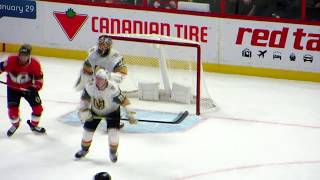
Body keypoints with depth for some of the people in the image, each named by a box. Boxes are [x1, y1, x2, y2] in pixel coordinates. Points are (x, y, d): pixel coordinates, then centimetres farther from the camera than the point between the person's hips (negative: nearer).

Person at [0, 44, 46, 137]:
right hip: (13, 87, -1)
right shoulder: (11, 61, -26)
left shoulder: (35, 64, -21)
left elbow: (39, 78, -10)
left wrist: (35, 87, -22)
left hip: (28, 87, 1)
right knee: (12, 108, -10)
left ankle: (34, 125, 24)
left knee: (37, 107, -2)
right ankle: (15, 124, 23)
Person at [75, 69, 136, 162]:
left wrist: (130, 115, -32)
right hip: (95, 111, 3)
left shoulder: (113, 89, -36)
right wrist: (83, 110, -15)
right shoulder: (90, 87, -24)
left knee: (113, 132, -17)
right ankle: (84, 149, 33)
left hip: (112, 111, -3)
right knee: (88, 130, 4)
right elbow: (84, 98, -6)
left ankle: (113, 152, 10)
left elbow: (124, 101, -31)